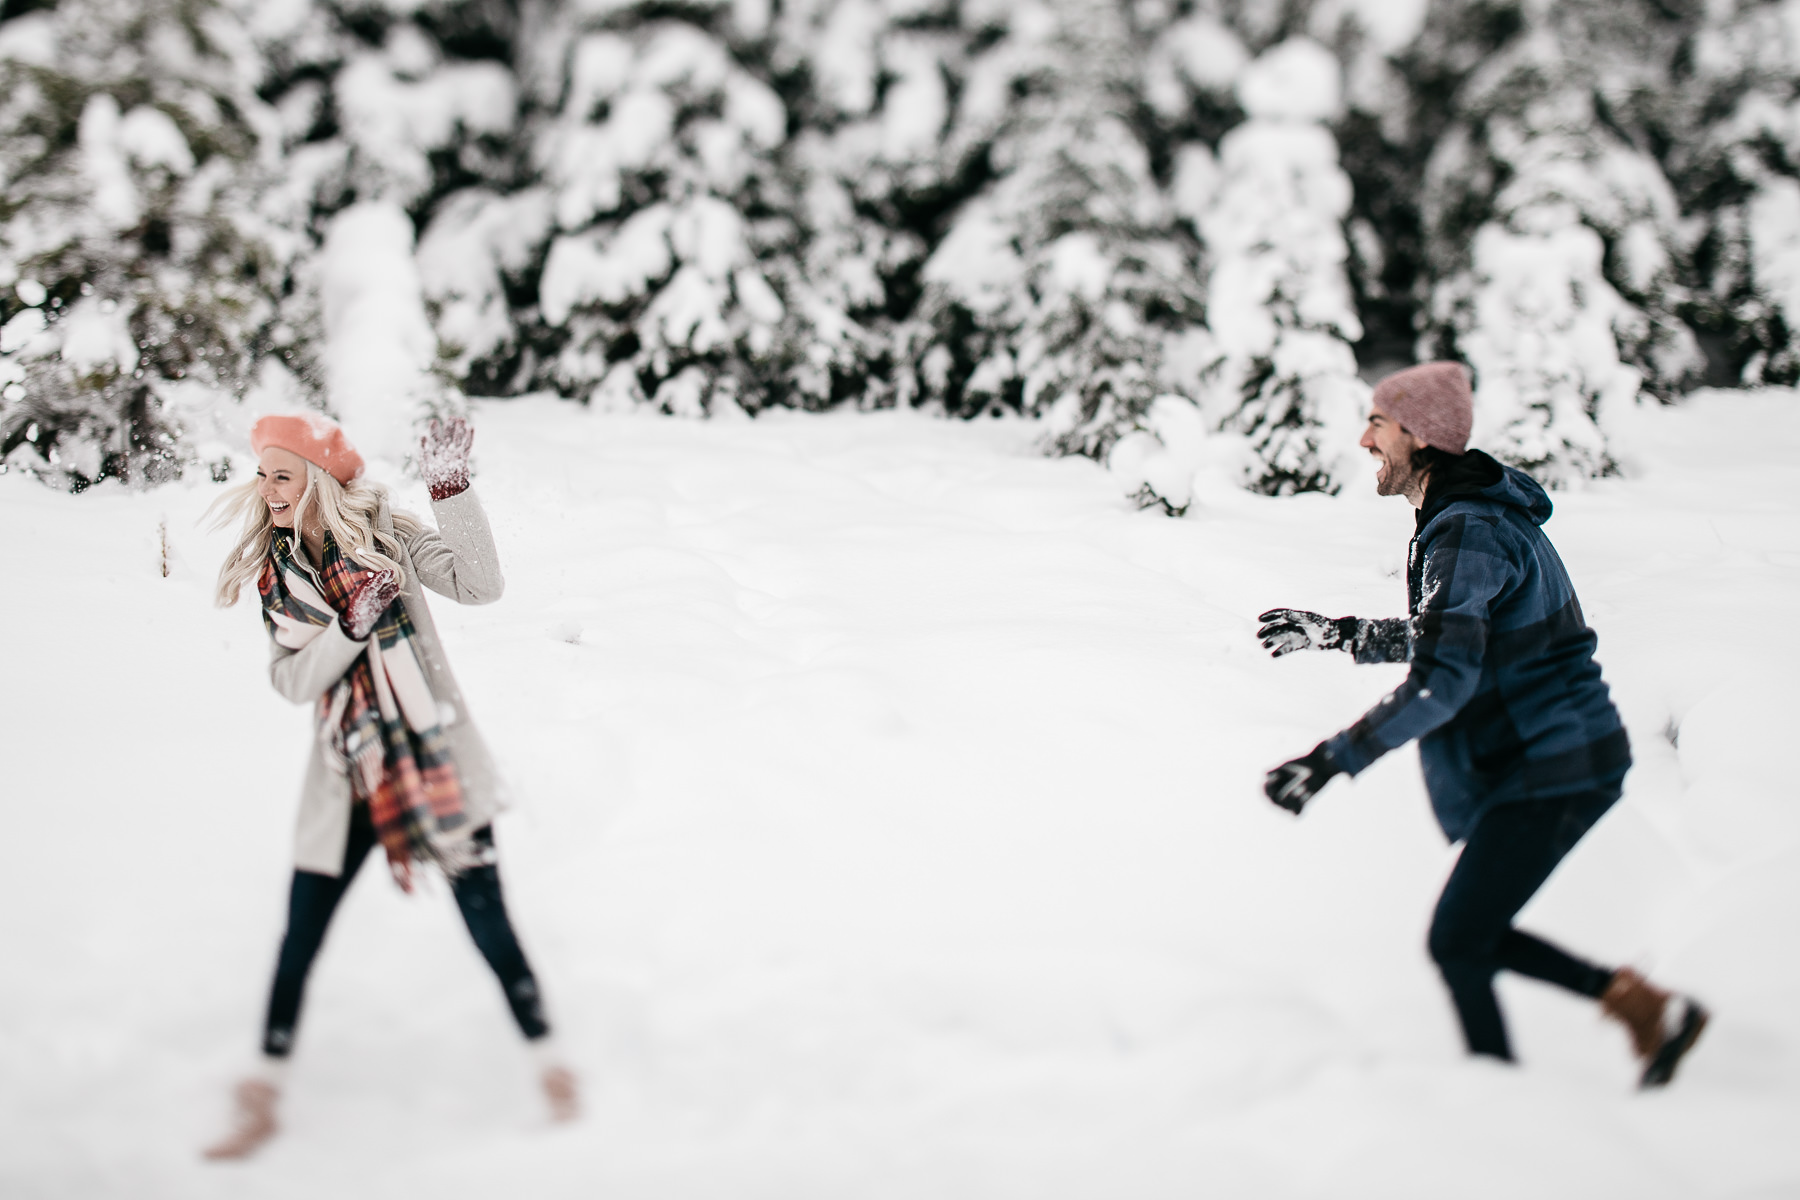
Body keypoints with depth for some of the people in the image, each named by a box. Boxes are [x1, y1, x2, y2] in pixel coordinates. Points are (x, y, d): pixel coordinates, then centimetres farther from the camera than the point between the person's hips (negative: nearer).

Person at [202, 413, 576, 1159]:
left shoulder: (386, 536, -6)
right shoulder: (274, 570, 4)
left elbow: (480, 586, -19)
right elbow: (290, 680, -6)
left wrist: (451, 492, -26)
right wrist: (352, 626, -21)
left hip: (437, 761, -3)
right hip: (349, 777, 3)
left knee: (486, 923, -2)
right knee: (300, 935, 3)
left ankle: (550, 1069, 14)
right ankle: (261, 1102, 15)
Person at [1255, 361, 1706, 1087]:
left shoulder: (1467, 535, -20)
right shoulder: (1481, 516, 13)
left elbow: (1440, 681, -29)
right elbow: (1449, 638, 27)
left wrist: (1332, 760, -29)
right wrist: (1338, 635, 27)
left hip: (1550, 769, -10)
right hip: (1564, 757, 10)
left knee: (1457, 944, -4)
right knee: (1477, 933, 16)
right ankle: (1648, 1008, 17)